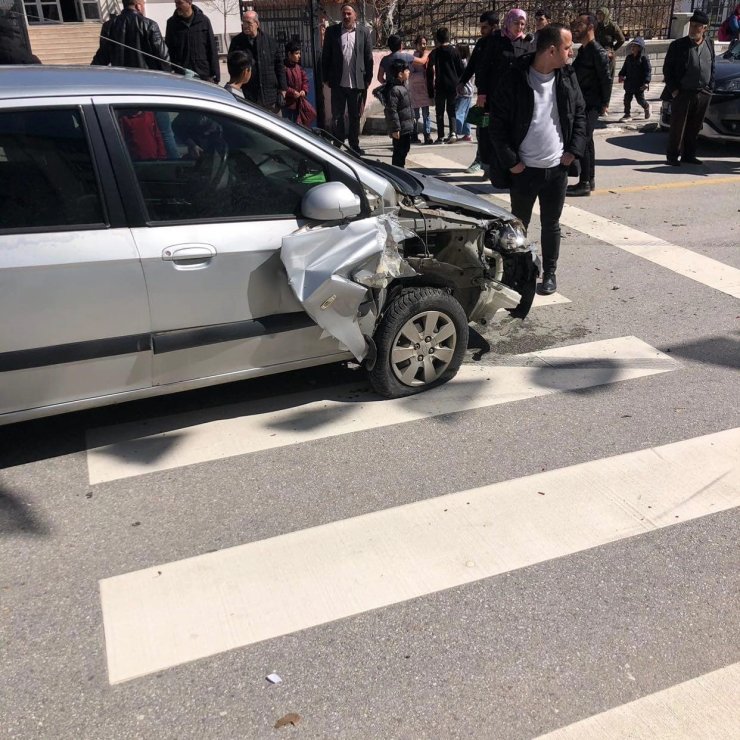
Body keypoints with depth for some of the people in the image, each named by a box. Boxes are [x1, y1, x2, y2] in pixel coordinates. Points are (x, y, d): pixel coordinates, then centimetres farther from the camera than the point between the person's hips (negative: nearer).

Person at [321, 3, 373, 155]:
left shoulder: (364, 32, 3)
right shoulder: (332, 31, 2)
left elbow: (368, 58, 3)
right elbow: (325, 56, 3)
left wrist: (368, 79, -1)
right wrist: (326, 78, -2)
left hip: (357, 83, 0)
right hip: (338, 82, 0)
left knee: (355, 116, 10)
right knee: (337, 116, 4)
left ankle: (354, 145, 20)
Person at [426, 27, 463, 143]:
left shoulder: (434, 53, -3)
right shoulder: (454, 51, 2)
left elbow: (430, 71, -8)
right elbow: (460, 69, 4)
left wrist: (430, 89, -4)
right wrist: (458, 83, 15)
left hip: (440, 86, -2)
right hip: (453, 85, 2)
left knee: (440, 112, 5)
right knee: (451, 110, 11)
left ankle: (440, 137, 2)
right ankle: (453, 132, -7)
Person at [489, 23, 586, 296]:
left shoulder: (568, 77, 3)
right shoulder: (514, 79, -11)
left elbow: (580, 114, 12)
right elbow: (498, 122, -10)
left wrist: (574, 150, 1)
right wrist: (510, 161, -13)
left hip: (557, 168, 3)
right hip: (524, 169, -3)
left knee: (551, 223, 12)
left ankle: (549, 273, 25)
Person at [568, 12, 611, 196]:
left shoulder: (597, 52, -14)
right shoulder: (583, 50, 13)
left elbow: (606, 79, -15)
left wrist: (604, 104, -13)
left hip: (591, 105, -9)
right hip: (582, 103, 9)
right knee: (586, 141, 13)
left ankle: (584, 184, -4)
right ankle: (590, 179, 21)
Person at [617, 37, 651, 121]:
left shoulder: (644, 58, -12)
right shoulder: (629, 57, 5)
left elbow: (648, 70, -14)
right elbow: (624, 68, 16)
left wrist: (646, 82, -22)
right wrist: (621, 75, -2)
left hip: (639, 85, -5)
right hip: (629, 83, 5)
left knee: (640, 100, 5)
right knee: (627, 99, 4)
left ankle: (646, 107, 36)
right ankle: (627, 114, 15)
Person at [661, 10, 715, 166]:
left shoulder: (709, 44, 8)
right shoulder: (678, 45, -5)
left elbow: (712, 67, 16)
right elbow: (667, 69, -3)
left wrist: (710, 87, 6)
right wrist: (673, 89, -10)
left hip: (703, 94, 4)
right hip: (683, 94, -4)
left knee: (694, 128, 10)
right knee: (677, 127, 0)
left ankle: (688, 155, 20)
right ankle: (672, 156, 11)